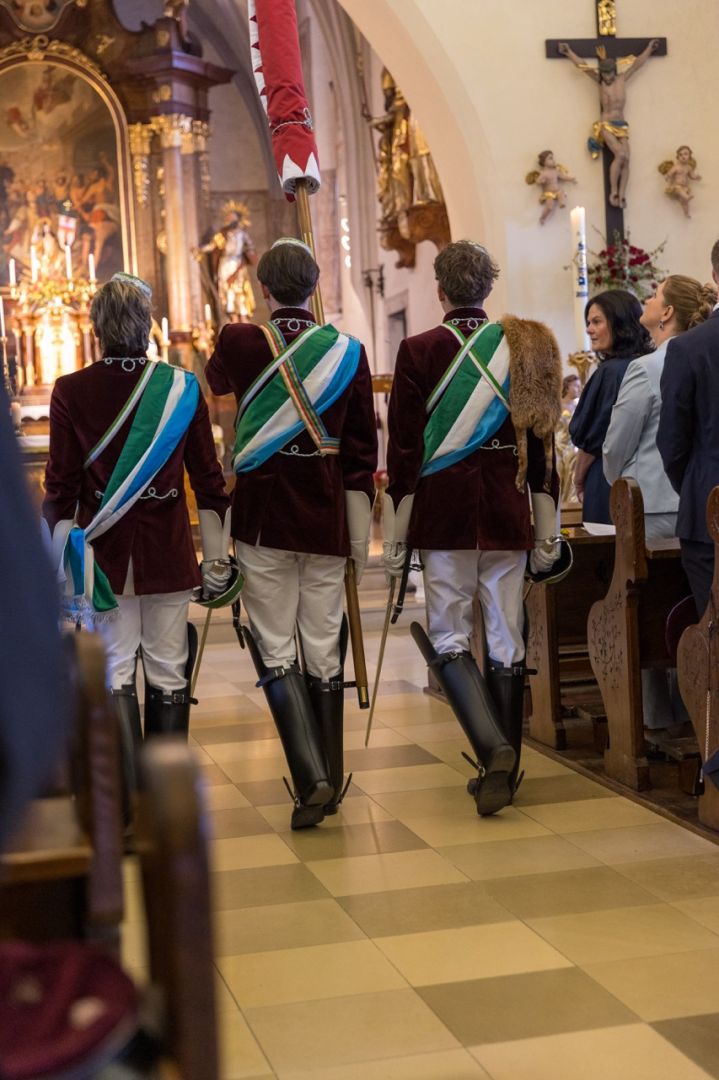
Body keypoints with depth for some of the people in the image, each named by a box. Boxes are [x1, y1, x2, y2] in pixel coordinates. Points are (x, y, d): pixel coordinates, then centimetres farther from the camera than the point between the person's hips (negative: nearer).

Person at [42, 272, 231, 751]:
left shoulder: (70, 392, -6)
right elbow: (208, 478, 0)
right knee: (168, 672, 8)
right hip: (167, 550, 1)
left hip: (104, 550, -1)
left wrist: (66, 567, 4)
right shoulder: (182, 387, -4)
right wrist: (217, 559, 8)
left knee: (116, 672, 5)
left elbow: (61, 486, -4)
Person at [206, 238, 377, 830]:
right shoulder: (349, 351, 0)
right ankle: (330, 780, 19)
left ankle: (311, 778, -11)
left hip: (263, 512, -2)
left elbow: (214, 381, 21)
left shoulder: (240, 342, -5)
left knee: (274, 649, 2)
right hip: (326, 514, 2)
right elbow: (363, 450, 2)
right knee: (324, 647, 10)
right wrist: (360, 535, 10)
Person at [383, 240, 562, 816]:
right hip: (507, 510, 3)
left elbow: (404, 449, -5)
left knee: (448, 635, 5)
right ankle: (504, 771, 14)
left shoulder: (419, 351, -4)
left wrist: (395, 539, 0)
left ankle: (492, 746, -15)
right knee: (506, 639, 8)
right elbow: (542, 443, 7)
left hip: (444, 509, -3)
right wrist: (548, 532, 12)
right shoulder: (525, 345, 5)